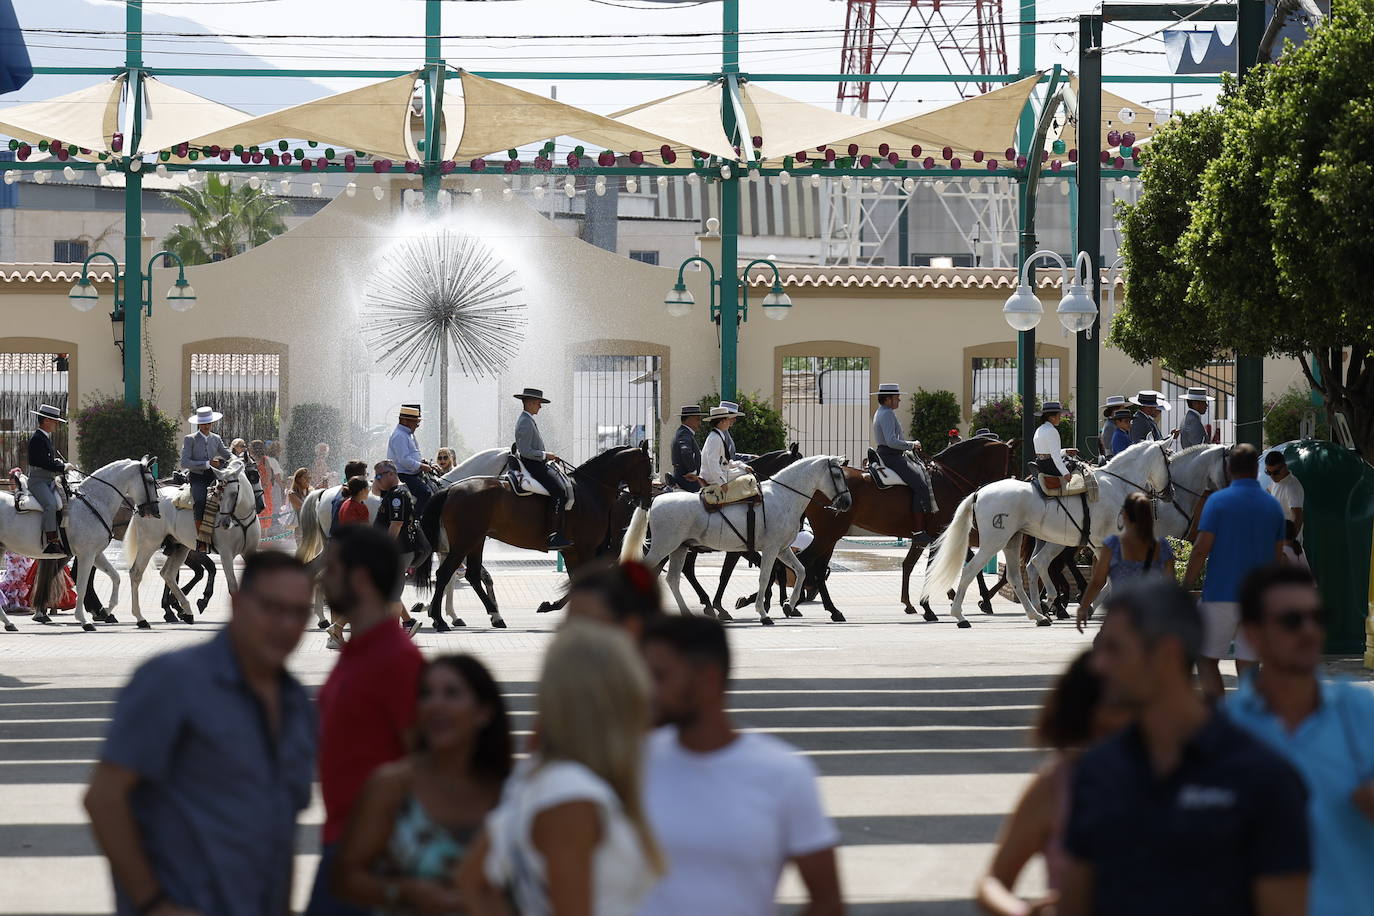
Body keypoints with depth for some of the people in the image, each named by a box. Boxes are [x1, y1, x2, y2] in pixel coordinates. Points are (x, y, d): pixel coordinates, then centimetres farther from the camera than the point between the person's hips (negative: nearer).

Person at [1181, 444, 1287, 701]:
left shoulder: (1218, 501, -6)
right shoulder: (1273, 506, 7)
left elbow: (1201, 550, -11)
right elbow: (1277, 558, 11)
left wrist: (1184, 589, -4)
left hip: (1221, 595, -4)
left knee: (1206, 659, 3)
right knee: (1247, 664, 9)